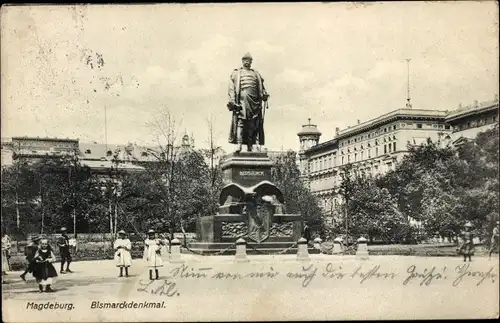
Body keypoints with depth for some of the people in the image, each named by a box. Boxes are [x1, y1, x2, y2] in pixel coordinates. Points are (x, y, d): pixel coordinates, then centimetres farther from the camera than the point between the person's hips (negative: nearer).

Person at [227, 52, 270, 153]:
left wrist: (264, 94, 0)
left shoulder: (256, 74, 25)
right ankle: (239, 144, -24)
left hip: (254, 99, 3)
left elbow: (261, 87, 20)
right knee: (241, 121, -16)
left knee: (253, 123, -4)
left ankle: (250, 145, -4)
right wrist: (232, 100, -6)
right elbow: (232, 88, 7)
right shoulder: (236, 73, 17)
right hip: (242, 98, -3)